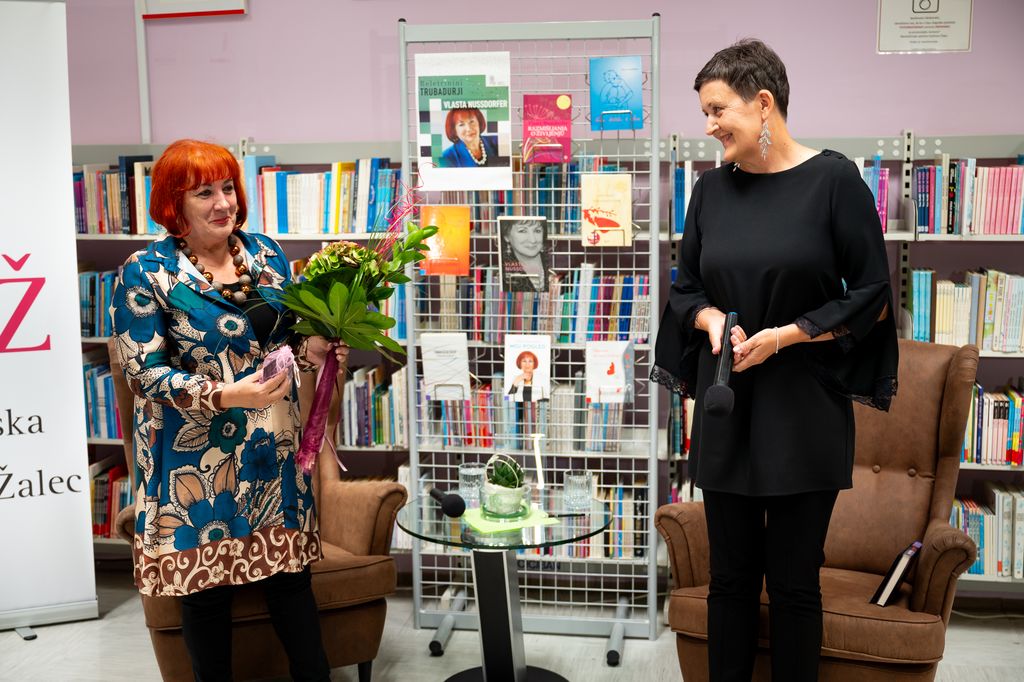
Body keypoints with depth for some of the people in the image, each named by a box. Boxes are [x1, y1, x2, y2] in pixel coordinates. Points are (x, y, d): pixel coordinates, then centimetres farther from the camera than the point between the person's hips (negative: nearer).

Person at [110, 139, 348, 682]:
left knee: (290, 573, 9)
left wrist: (311, 351, -8)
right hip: (196, 455, -4)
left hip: (273, 448, 4)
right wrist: (227, 395, -26)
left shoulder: (266, 252, 6)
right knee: (206, 583, 7)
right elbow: (145, 373, -12)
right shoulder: (146, 273, -9)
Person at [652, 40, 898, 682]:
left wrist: (785, 335, -16)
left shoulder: (833, 179, -7)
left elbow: (873, 297, -6)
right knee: (731, 575, 11)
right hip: (725, 410, 4)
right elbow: (686, 290, 12)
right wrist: (712, 318, -9)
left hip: (804, 413, -3)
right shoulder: (713, 188, 5)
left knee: (794, 581, 6)